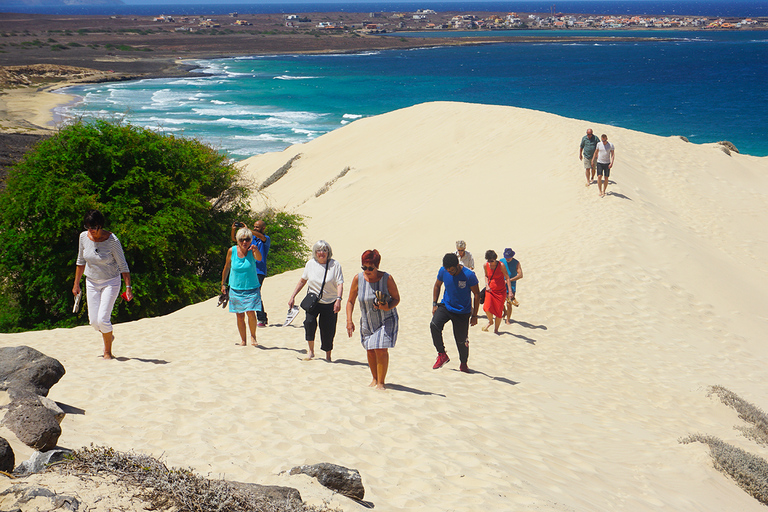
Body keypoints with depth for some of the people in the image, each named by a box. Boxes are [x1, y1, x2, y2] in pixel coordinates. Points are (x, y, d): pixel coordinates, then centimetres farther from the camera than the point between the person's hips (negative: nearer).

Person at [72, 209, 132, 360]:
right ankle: (109, 335, 36)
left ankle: (108, 352, 7)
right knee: (94, 321, 3)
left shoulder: (112, 240, -20)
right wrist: (76, 283, 10)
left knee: (103, 319, -14)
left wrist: (128, 287, -18)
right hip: (92, 282, 4)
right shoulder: (84, 237, -6)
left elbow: (123, 265, -13)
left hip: (111, 282, -4)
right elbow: (80, 261, 8)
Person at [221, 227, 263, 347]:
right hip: (236, 289, 2)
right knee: (240, 316, 4)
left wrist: (256, 250, -53)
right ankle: (243, 340, 17)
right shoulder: (232, 251, -4)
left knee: (251, 313, -15)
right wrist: (223, 284, 16)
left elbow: (259, 258, -32)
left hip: (252, 288, -2)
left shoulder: (252, 251, -9)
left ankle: (253, 336, 6)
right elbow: (227, 267, 10)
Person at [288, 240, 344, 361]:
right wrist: (293, 296, 11)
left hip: (330, 303, -2)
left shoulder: (335, 265, -7)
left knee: (328, 331, 1)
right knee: (309, 321, -23)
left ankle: (328, 356, 21)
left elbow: (340, 284, -12)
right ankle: (311, 351, -8)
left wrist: (338, 299, -27)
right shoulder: (310, 264, 2)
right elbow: (303, 280, 14)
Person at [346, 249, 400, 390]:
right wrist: (349, 321, -6)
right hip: (367, 322, 3)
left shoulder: (387, 279, -16)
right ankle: (374, 379, 29)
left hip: (386, 320, -3)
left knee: (381, 349, -14)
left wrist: (388, 307, -25)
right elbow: (350, 301, 1)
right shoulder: (358, 279, -9)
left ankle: (381, 382, -3)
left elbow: (396, 298, -5)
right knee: (370, 350, 8)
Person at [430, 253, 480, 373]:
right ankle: (442, 355, -8)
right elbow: (437, 286, 9)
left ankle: (463, 363, 31)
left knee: (462, 340, 4)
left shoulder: (469, 275, -21)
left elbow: (477, 294, -9)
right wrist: (434, 304, 3)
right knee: (434, 325, -24)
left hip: (463, 311, -2)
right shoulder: (443, 271, -11)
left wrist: (474, 315, -7)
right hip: (446, 306, 2)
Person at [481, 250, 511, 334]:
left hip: (501, 291, -2)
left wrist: (509, 291, -15)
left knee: (498, 311, -2)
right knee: (487, 307, -20)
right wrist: (487, 285, 0)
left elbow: (507, 278, -8)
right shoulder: (486, 265, -3)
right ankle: (490, 321, 10)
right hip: (490, 290, 2)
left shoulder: (501, 265, -13)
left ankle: (496, 329, 19)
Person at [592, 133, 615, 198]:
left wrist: (611, 163, -15)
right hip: (599, 163, 0)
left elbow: (612, 155, -4)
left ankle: (603, 191, 17)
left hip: (607, 163, 0)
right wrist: (592, 160, 15)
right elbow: (596, 152, 13)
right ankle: (600, 191, -1)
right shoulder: (599, 144, 0)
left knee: (606, 178, 3)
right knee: (599, 176, -11)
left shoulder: (611, 145, -5)